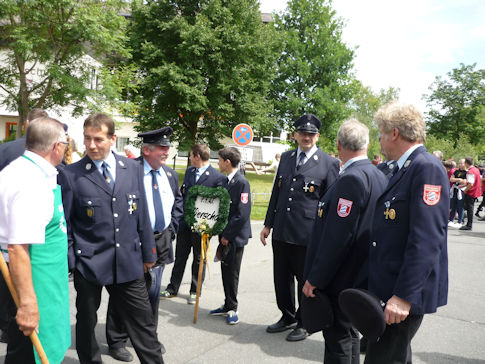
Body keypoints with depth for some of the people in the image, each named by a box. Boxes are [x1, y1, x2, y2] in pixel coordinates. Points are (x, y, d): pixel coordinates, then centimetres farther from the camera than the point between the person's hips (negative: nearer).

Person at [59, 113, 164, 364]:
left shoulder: (132, 168, 3)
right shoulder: (70, 174, -6)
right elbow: (64, 223, -2)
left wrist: (148, 253, 11)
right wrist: (66, 263, -4)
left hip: (128, 263, 2)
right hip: (88, 263, -2)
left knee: (143, 322, 8)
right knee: (86, 322, 16)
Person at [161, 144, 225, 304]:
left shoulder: (217, 177, -12)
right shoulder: (189, 171, 8)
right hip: (185, 222, 5)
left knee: (199, 259, 10)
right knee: (180, 257, 14)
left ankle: (195, 291, 23)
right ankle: (172, 289, 26)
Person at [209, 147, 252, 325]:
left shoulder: (242, 182, -16)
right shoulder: (225, 181, 10)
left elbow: (243, 214, -19)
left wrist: (227, 235, -15)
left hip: (235, 236, -8)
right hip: (225, 235, 8)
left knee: (232, 273, 2)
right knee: (225, 271, 14)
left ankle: (232, 309, 16)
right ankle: (228, 306, 26)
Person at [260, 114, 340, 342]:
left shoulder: (329, 163, -5)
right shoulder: (286, 158, 11)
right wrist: (268, 224, 14)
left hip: (307, 235, -5)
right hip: (281, 232, 5)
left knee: (306, 281, 9)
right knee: (282, 278, 16)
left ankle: (304, 323, 28)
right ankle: (287, 317, 36)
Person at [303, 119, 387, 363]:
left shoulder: (350, 179, -22)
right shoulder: (378, 176, 7)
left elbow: (337, 237, -25)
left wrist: (314, 279, -18)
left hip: (339, 279, -10)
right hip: (358, 276, 10)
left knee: (338, 342, 2)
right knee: (348, 334, 23)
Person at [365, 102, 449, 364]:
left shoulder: (427, 168, -17)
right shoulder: (403, 169, 14)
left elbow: (426, 240, -25)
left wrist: (404, 296, -26)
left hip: (405, 293, -10)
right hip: (387, 287, 10)